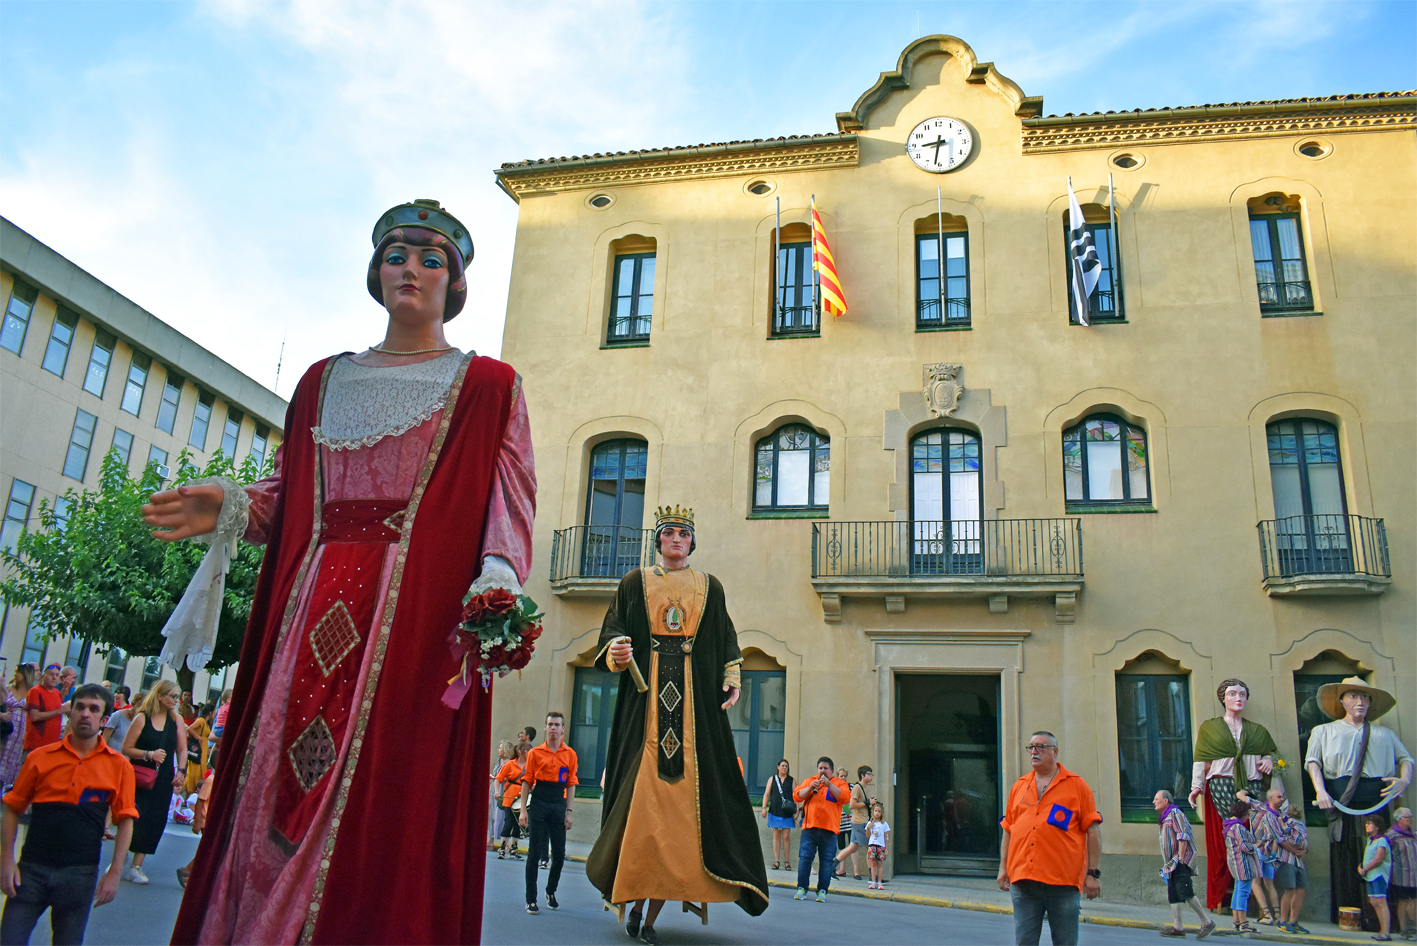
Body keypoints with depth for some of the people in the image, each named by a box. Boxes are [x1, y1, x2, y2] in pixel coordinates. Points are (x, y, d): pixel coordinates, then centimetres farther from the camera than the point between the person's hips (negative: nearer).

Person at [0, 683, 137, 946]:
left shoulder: (119, 766, 0)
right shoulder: (40, 757, 2)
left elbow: (125, 821, 1)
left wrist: (114, 872, -5)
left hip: (80, 874, 0)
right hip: (32, 868, 0)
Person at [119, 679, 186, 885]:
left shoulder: (177, 720, 5)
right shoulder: (142, 718, -5)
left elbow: (182, 749, 10)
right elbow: (126, 748, -7)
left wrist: (180, 771, -3)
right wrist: (149, 755, -18)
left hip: (163, 780, 3)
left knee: (154, 821, 2)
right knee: (134, 817, -8)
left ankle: (137, 866, 11)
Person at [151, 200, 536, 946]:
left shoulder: (487, 386, 7)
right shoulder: (324, 381, 21)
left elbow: (511, 501, -2)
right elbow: (288, 494, 21)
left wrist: (498, 578, -19)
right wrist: (230, 509, 2)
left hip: (418, 613, -4)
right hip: (312, 609, 5)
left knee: (385, 797, -8)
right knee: (273, 796, 3)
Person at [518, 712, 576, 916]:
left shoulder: (570, 754, 5)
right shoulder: (535, 753, 2)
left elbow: (571, 784, 6)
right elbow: (527, 781, 2)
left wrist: (568, 812, 1)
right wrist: (523, 810, -3)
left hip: (558, 805, 2)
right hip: (538, 803, -1)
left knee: (559, 853, 5)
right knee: (535, 853, 0)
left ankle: (551, 891, 28)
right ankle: (531, 899, 8)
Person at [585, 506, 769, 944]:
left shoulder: (710, 587, 16)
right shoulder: (634, 583, 13)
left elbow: (726, 641, 17)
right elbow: (612, 630, 8)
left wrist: (732, 678, 2)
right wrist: (616, 651, -14)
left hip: (696, 703, 1)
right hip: (646, 697, -1)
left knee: (680, 797, -6)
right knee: (643, 790, -9)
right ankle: (636, 899, 6)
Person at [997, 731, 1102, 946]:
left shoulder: (1077, 785, 4)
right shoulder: (1019, 787, 15)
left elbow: (1093, 830, 1)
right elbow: (1008, 829, 17)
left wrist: (1093, 873, -5)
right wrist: (1003, 867, 10)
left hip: (1063, 880, -3)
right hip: (1022, 880, 3)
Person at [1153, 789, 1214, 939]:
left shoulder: (1175, 813, -5)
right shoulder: (1165, 819, 23)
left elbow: (1183, 836, -14)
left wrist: (1180, 858, -18)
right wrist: (1166, 865, 21)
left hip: (1181, 861, -10)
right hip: (1172, 864, 10)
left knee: (1185, 892, -17)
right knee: (1173, 896, 3)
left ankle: (1207, 922, -8)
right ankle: (1178, 928, 2)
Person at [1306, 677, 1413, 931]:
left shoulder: (1385, 734, 23)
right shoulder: (1325, 731, 18)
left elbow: (1405, 758, 15)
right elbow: (1313, 761, 7)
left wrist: (1405, 780, -6)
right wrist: (1320, 791, -8)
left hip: (1377, 803, 1)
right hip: (1342, 802, -1)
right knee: (1345, 860, -3)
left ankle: (1376, 918, -2)